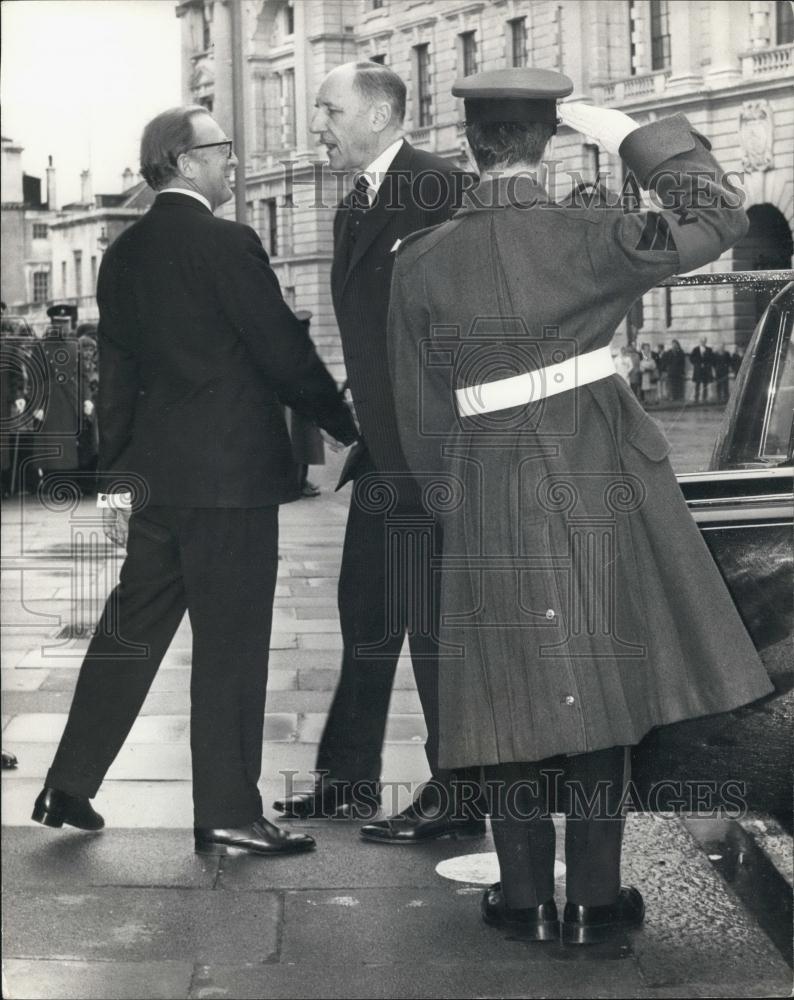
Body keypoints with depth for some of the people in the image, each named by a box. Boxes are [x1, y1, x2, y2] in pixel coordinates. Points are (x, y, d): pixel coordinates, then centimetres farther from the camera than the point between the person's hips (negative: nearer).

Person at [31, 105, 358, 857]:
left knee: (132, 626, 16)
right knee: (230, 642, 0)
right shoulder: (227, 244, -12)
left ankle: (69, 786, 21)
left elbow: (116, 369, 13)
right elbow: (283, 350, -10)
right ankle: (226, 814, 5)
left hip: (154, 472, 7)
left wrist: (114, 475, 17)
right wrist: (344, 423, 4)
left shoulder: (124, 253, 10)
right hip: (231, 470, -7)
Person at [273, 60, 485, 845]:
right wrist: (355, 427, 14)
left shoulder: (440, 188, -13)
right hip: (382, 450, 9)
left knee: (432, 619, -3)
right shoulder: (354, 207, 16)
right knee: (366, 611, 17)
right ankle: (349, 774, 30)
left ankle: (457, 798, 8)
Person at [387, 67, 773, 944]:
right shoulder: (583, 239, -11)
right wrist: (629, 135, -4)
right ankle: (593, 901, 14)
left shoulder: (420, 264, -4)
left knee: (516, 693, 10)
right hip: (598, 491, -1)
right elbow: (718, 219, -6)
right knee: (598, 687, 8)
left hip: (489, 501, 1)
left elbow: (423, 426, 2)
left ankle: (527, 898, 17)